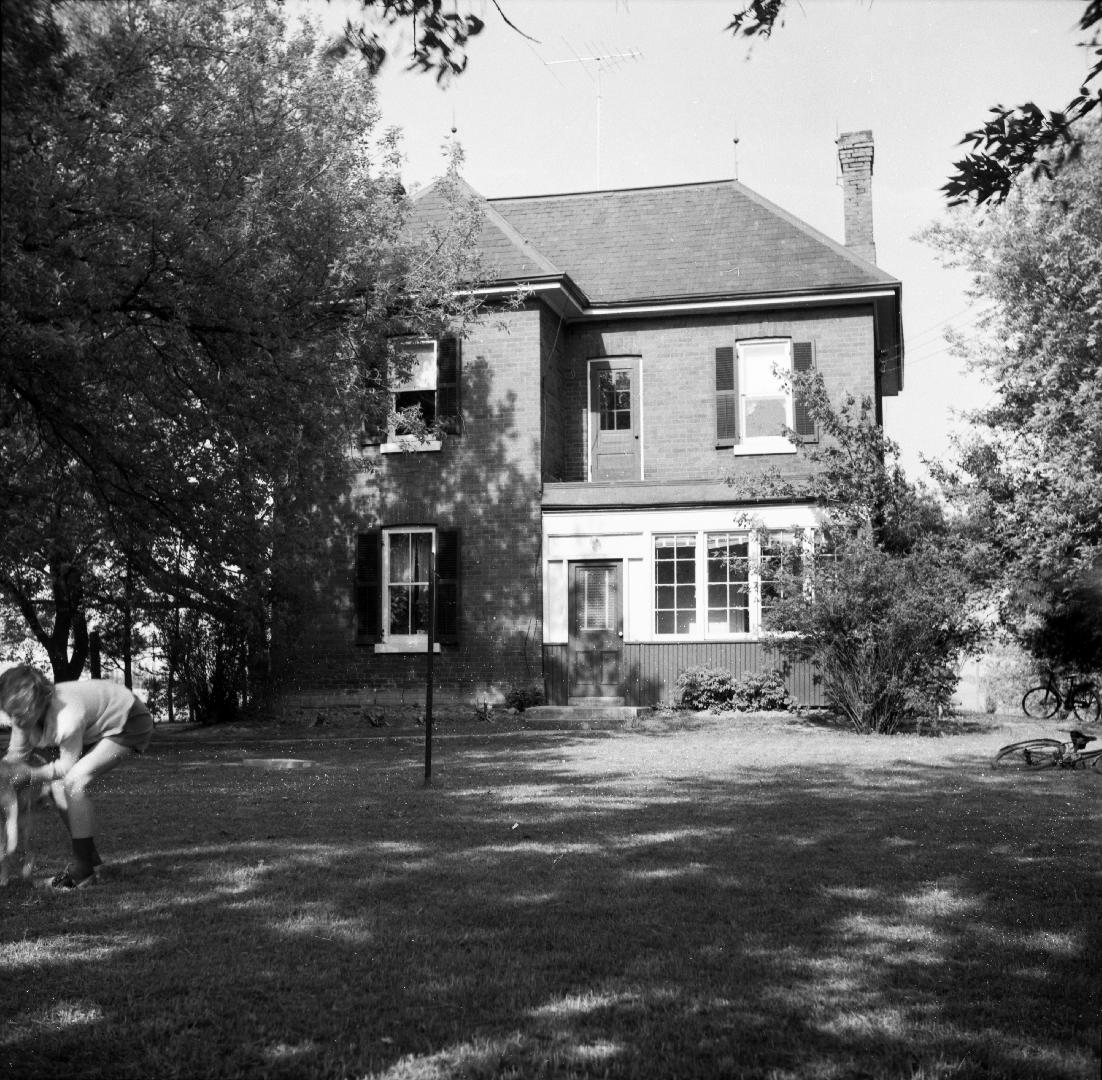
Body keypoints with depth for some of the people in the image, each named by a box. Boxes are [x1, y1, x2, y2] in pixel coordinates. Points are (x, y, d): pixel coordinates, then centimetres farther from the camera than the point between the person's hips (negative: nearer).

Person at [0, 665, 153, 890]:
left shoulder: (66, 720, -38)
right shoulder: (25, 714, -16)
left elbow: (67, 766, -23)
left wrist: (31, 773, -34)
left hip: (131, 724, -9)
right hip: (97, 725, 9)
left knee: (75, 780, -23)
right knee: (57, 784, -1)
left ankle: (83, 871, -16)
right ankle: (89, 855, 16)